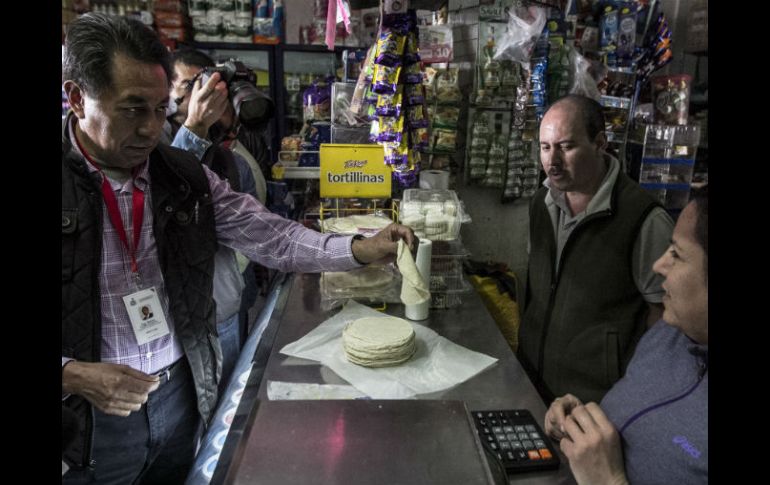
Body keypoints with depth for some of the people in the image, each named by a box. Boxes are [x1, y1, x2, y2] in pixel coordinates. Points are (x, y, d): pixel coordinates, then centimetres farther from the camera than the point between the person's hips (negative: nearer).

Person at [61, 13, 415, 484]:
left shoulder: (186, 176, -4)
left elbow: (271, 237, -5)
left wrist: (359, 249, -17)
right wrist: (74, 375, -23)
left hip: (181, 393, 4)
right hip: (87, 418, -3)